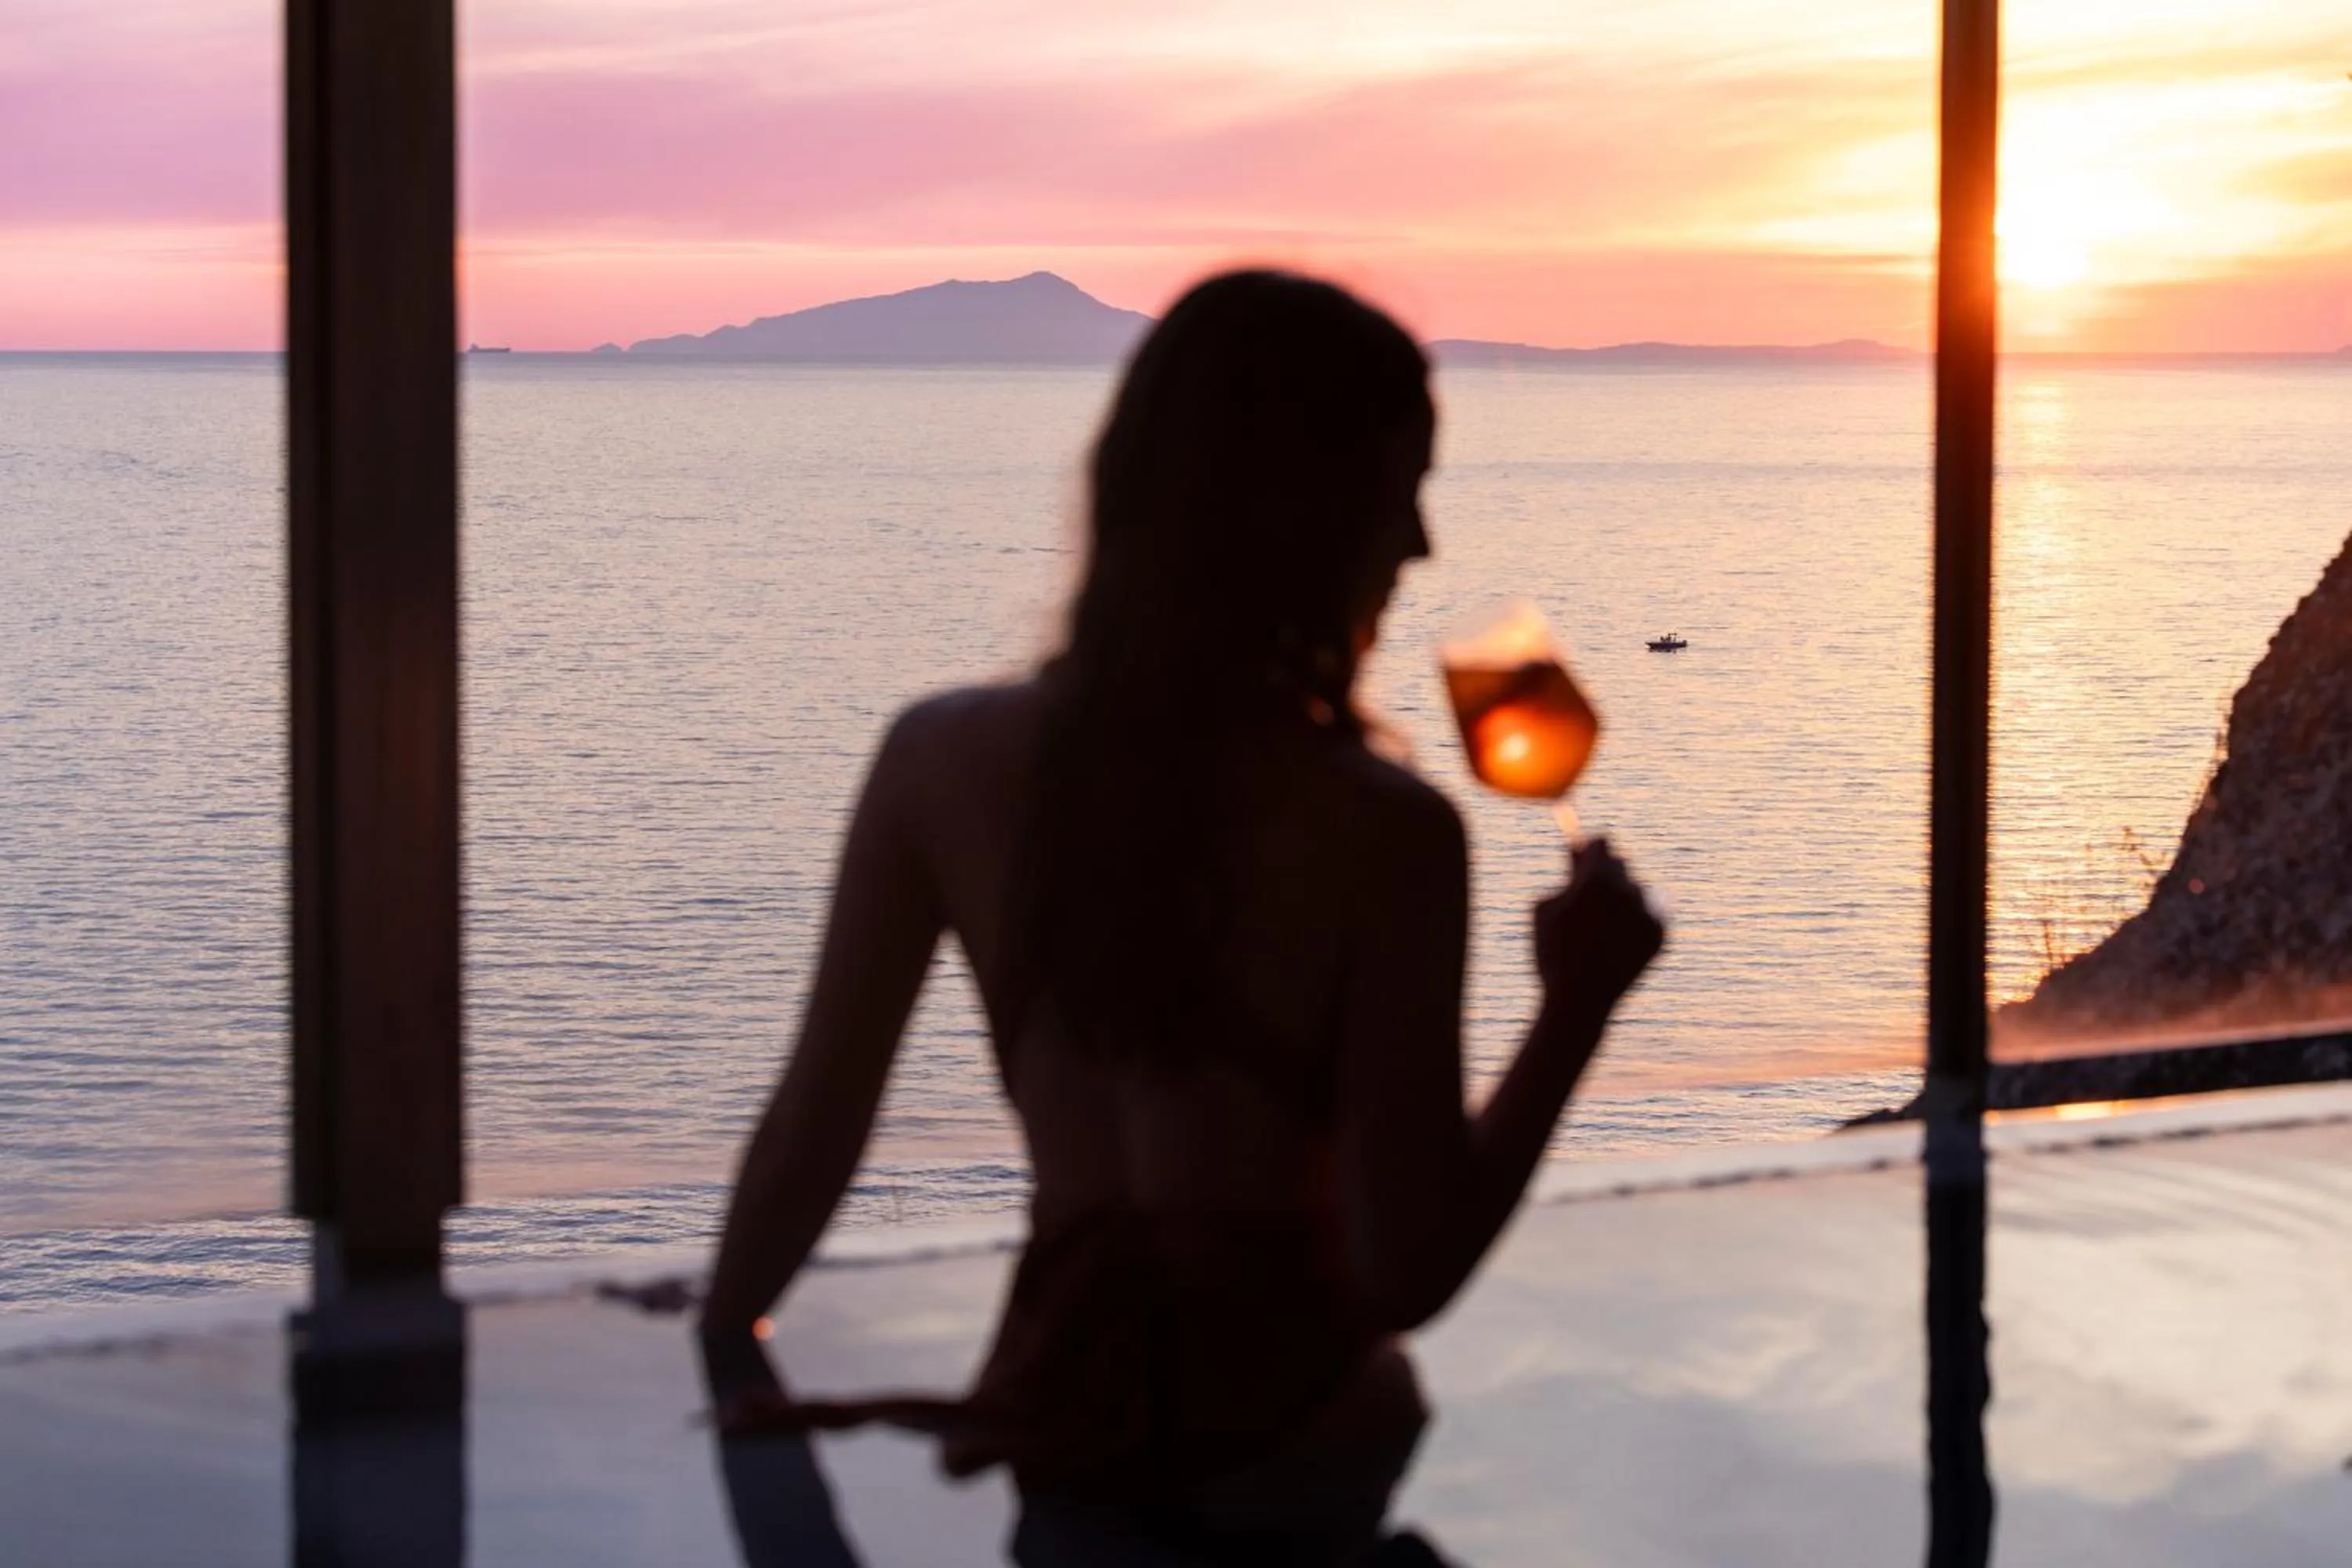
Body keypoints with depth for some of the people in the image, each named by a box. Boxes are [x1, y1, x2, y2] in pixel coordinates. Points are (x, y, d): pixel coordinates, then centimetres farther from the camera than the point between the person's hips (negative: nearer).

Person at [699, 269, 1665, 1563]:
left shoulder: (943, 757, -10)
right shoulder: (1383, 833, -21)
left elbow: (812, 1127, -1)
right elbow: (1410, 1274, -18)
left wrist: (721, 1346, 17)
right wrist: (1578, 1008, -6)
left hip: (1061, 1431, 2)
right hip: (1288, 1448, -2)